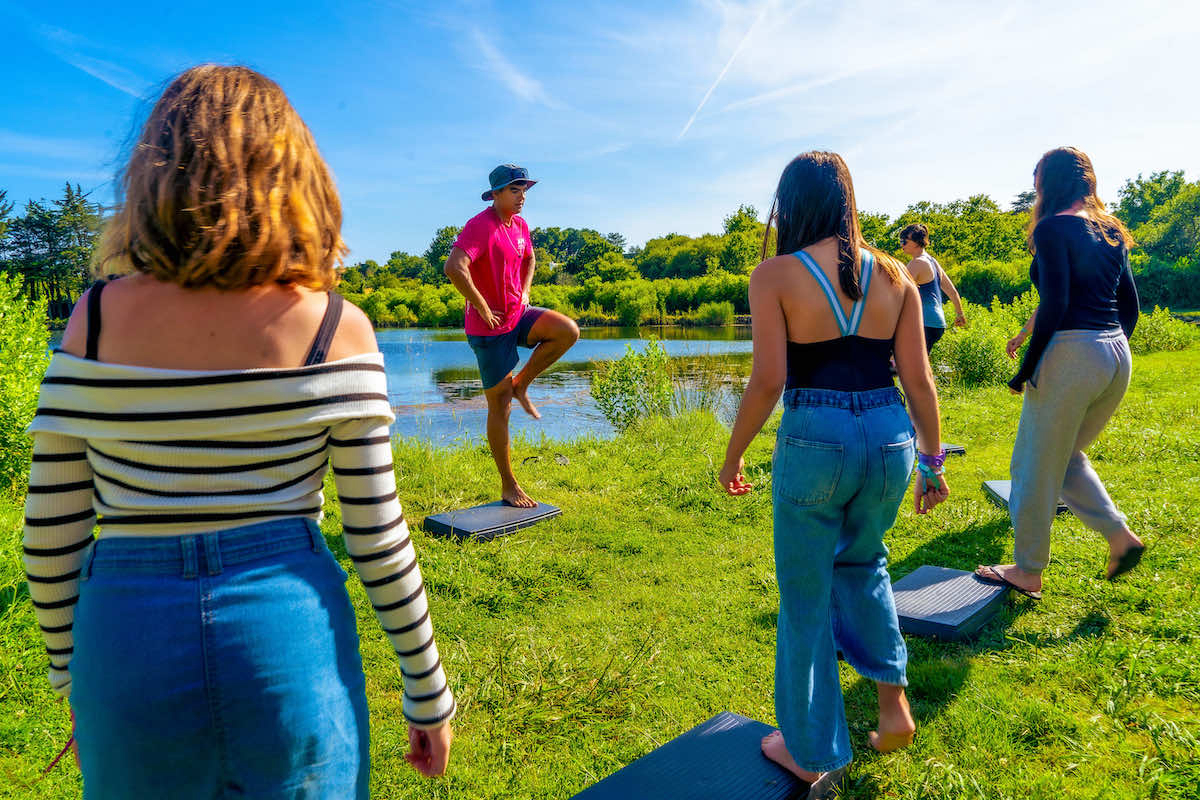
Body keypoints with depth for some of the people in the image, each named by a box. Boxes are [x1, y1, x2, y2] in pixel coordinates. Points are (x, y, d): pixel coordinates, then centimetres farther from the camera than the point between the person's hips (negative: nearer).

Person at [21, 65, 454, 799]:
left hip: (128, 636, 2)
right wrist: (429, 693, 2)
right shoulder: (337, 330, -10)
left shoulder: (98, 319, -5)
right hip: (289, 632, -1)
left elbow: (51, 534, 0)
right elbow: (377, 533, -9)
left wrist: (72, 670, 17)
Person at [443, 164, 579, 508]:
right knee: (499, 406, 0)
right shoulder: (480, 226, -17)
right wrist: (483, 309, -24)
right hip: (490, 327, -7)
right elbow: (454, 267, -32)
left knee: (568, 331, -18)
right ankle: (509, 486, 12)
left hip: (518, 314, 8)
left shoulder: (520, 225, 9)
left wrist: (525, 293, 11)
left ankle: (521, 384, 3)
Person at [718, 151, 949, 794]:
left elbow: (768, 379, -12)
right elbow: (919, 378, 4)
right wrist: (932, 461, 14)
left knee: (806, 599, 12)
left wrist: (733, 455, 0)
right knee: (863, 562, 32)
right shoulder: (893, 274, 4)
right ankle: (893, 702, 29)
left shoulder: (775, 274, -7)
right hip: (889, 436, 5)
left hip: (814, 440, -4)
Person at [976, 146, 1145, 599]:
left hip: (1072, 354, -8)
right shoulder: (1110, 230, 14)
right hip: (1117, 357, 9)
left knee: (1036, 468, 3)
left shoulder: (1053, 228, -9)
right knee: (1066, 456, 24)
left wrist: (1026, 370, -12)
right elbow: (1130, 304, 16)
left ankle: (1027, 572, 14)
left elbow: (1054, 305, -17)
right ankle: (1120, 536, 16)